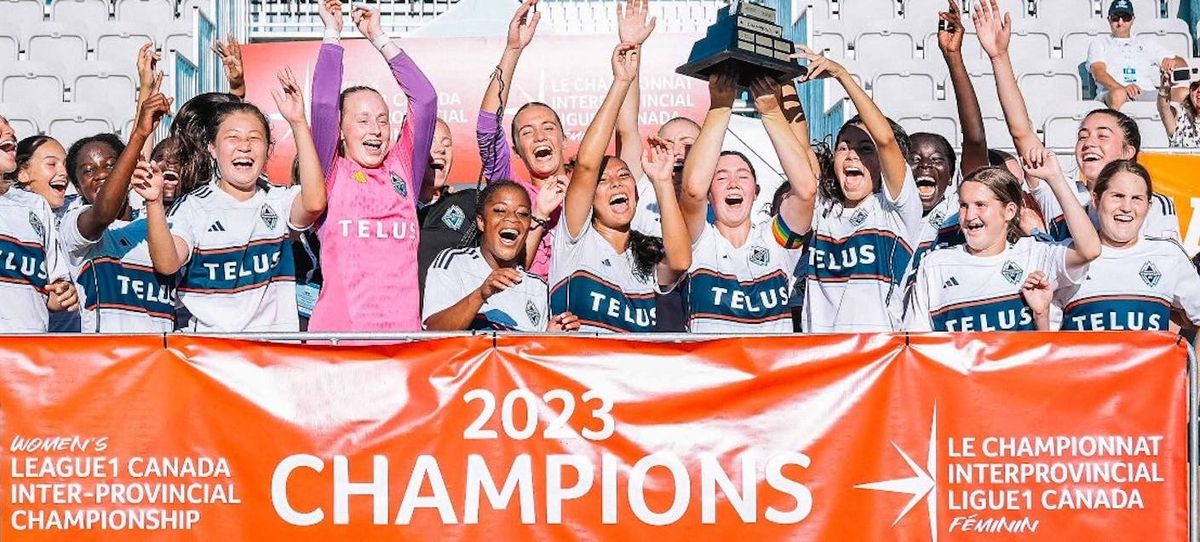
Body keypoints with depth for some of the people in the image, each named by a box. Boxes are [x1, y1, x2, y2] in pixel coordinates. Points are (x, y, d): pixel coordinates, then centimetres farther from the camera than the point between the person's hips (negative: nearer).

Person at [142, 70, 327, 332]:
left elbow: (314, 203, -14)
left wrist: (298, 123, -14)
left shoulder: (279, 201, 9)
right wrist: (154, 203, -23)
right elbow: (166, 264, -9)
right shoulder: (192, 207, 5)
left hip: (274, 337, 1)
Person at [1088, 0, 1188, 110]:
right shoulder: (1099, 43, 22)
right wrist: (1123, 88, -20)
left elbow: (1183, 65, 28)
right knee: (1118, 94, -42)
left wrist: (1173, 62, -1)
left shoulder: (1146, 42, 32)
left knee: (1183, 93, -28)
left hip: (1148, 94, 3)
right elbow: (1099, 73, 2)